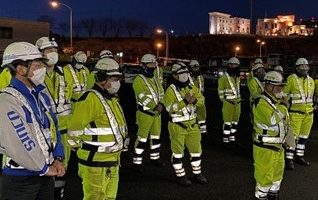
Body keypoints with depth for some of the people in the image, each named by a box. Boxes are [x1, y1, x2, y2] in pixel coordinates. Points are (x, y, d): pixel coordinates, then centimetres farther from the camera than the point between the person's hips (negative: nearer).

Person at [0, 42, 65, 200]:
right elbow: (20, 145, -24)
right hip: (19, 180, -7)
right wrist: (44, 168, -14)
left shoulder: (41, 95, 7)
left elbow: (53, 128, 11)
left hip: (46, 175, 7)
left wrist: (57, 159, 0)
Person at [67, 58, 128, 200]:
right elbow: (75, 128, -20)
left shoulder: (111, 98, 12)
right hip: (95, 163, -9)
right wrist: (84, 148, -8)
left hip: (113, 161, 9)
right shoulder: (91, 98, -19)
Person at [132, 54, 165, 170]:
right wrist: (156, 107, -25)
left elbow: (161, 94, 9)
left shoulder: (156, 80, 13)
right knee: (142, 139, -4)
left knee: (156, 137, 16)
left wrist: (161, 104, -12)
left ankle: (155, 158, 32)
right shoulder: (139, 80, -12)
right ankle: (137, 162, 5)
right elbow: (143, 98, -20)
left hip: (157, 113, 8)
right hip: (145, 113, -8)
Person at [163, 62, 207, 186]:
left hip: (192, 124, 6)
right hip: (177, 126, -6)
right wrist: (184, 101, -29)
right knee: (178, 151, 3)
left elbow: (201, 100, 2)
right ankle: (180, 176, 17)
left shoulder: (192, 88, 7)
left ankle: (197, 174, 29)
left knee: (196, 149, 14)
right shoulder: (171, 90, -11)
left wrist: (195, 100, -20)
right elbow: (169, 107, -22)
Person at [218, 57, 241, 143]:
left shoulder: (238, 77, 14)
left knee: (235, 120, 10)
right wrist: (223, 100, -8)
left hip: (237, 102, 7)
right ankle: (225, 139, -3)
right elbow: (220, 90, -7)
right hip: (228, 102, -7)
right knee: (227, 121, -8)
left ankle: (232, 137, 19)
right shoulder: (224, 77, -10)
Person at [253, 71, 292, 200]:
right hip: (265, 147, -9)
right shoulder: (261, 103, -21)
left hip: (278, 145, 9)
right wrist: (282, 106, -21)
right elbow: (273, 120, -32)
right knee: (264, 176, 1)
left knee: (277, 173, 22)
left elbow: (284, 120, 19)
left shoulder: (275, 101, 8)